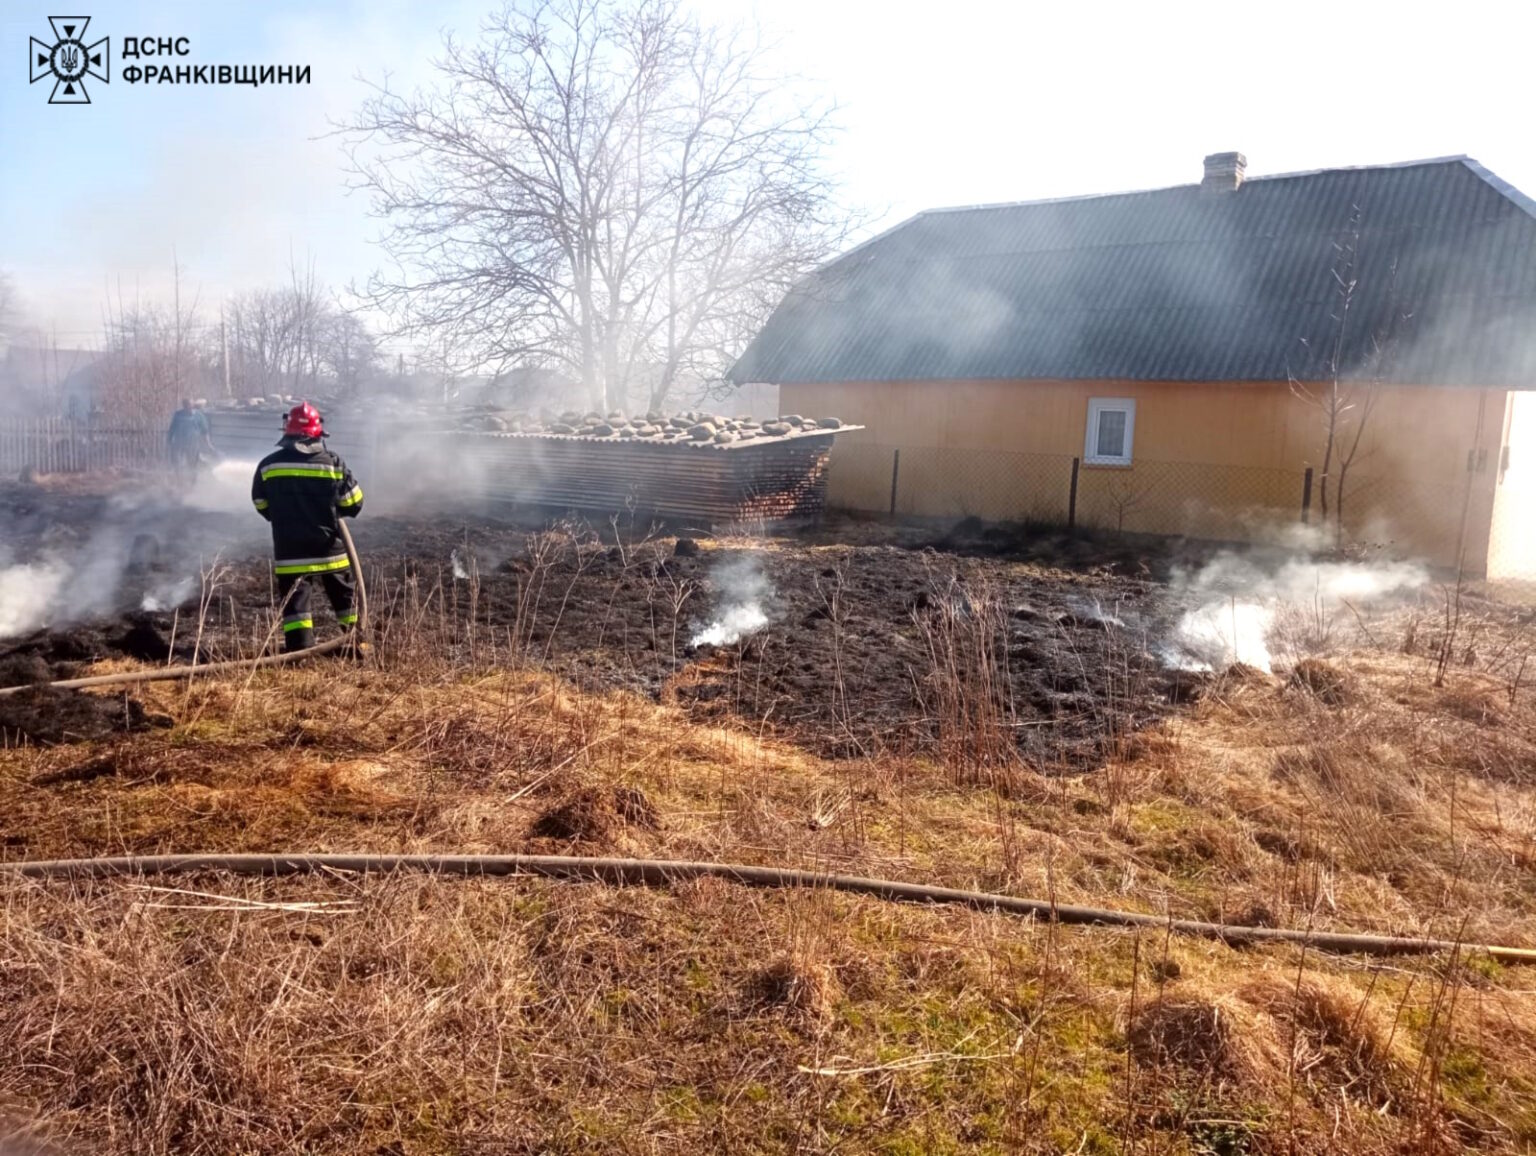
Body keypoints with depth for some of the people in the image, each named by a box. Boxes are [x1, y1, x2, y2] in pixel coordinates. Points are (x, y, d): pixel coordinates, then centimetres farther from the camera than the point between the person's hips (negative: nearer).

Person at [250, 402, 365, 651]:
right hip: (328, 545, 0)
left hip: (288, 548, 0)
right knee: (344, 593, 15)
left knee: (294, 598, 4)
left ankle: (300, 647, -3)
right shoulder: (332, 462, -6)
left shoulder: (269, 464, -2)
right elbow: (353, 503, -2)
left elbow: (260, 504, 9)